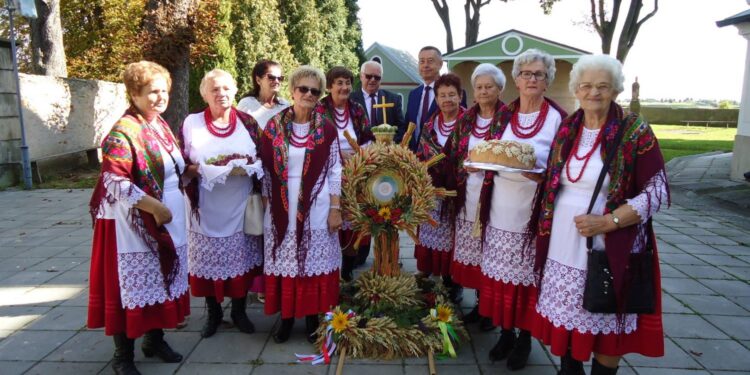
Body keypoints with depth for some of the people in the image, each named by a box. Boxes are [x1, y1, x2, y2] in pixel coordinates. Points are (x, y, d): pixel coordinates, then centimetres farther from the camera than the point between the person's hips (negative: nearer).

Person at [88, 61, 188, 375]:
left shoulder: (161, 126, 10)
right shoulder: (124, 132, -16)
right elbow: (115, 181, -23)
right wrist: (155, 207, -22)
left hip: (169, 221, 8)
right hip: (136, 224, -8)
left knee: (162, 280, 16)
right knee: (134, 285, 2)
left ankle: (155, 339, 33)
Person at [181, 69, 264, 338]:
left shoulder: (247, 122, 4)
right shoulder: (192, 123, 1)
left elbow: (262, 160, 6)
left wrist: (247, 166, -14)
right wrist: (199, 169, -16)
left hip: (240, 207, 1)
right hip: (207, 207, -1)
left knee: (242, 260, 8)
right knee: (208, 261, 6)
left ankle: (239, 310, 27)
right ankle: (213, 313, 25)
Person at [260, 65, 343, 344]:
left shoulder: (326, 128, -1)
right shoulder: (274, 126, 1)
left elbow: (335, 171, 0)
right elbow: (266, 169, 4)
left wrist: (336, 209, -4)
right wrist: (267, 206, 3)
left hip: (316, 208, -1)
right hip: (282, 208, 1)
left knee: (314, 261, 7)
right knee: (284, 262, 8)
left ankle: (312, 319, 22)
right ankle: (286, 317, 24)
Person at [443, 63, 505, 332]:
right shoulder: (465, 120, 12)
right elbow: (453, 156, 15)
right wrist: (465, 165, -2)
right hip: (467, 197, 5)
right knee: (470, 252, 10)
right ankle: (479, 303, 27)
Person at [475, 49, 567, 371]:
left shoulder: (558, 118, -5)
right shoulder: (505, 114, 9)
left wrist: (539, 175, -24)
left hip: (533, 213, -4)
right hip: (500, 211, 4)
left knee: (527, 278, 6)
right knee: (499, 274, 10)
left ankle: (524, 339, 26)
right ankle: (505, 333, 29)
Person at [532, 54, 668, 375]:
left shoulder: (635, 131, -9)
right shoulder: (567, 129, 7)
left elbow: (657, 190, -11)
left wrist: (608, 222, -20)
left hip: (608, 248, -4)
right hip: (563, 244, 5)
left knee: (605, 324, 9)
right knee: (566, 317, 15)